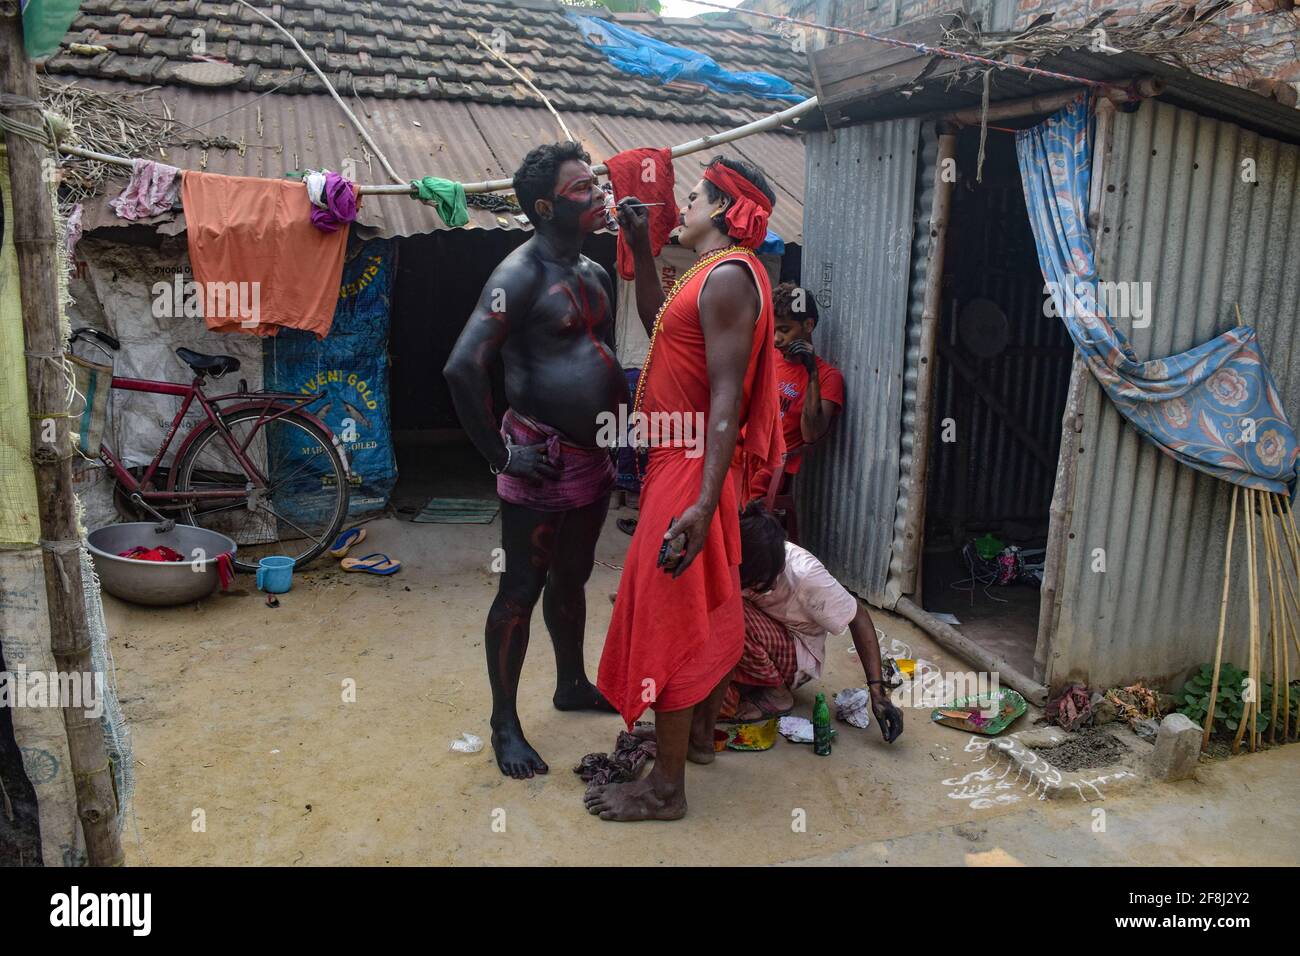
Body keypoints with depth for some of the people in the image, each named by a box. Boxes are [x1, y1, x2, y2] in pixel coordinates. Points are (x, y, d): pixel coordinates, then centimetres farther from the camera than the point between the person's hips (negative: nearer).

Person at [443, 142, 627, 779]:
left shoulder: (594, 273, 11)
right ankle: (504, 724, 18)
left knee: (571, 579, 21)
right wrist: (501, 454, -20)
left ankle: (572, 685, 40)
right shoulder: (521, 274, -16)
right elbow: (463, 368, -25)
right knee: (521, 591, 3)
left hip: (593, 458, 8)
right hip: (541, 462, -8)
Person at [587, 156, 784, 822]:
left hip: (690, 467, -10)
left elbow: (727, 397, -26)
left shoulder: (728, 276, -17)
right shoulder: (713, 273, 14)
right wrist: (640, 249, 23)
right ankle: (700, 733, 37)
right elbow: (658, 324, 29)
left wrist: (703, 504, -32)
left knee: (668, 614, -4)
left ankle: (666, 786, 7)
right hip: (684, 461, 11)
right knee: (708, 604, 19)